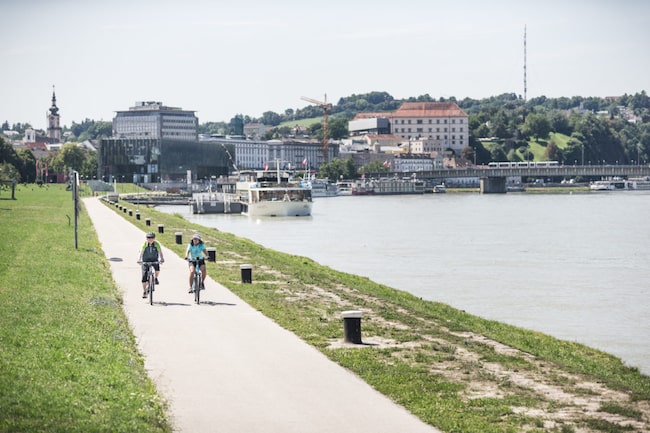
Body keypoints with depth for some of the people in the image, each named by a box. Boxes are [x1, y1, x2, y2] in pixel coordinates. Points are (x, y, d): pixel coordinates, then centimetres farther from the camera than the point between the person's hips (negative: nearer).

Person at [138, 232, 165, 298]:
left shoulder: (156, 244, -14)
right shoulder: (144, 244, -16)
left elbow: (160, 251, -20)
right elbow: (141, 251, -25)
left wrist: (162, 258, -37)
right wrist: (139, 259, -40)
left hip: (154, 260, 0)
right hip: (146, 261, 0)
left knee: (157, 269, -29)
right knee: (144, 276, -6)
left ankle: (156, 278, 5)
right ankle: (144, 291, 7)